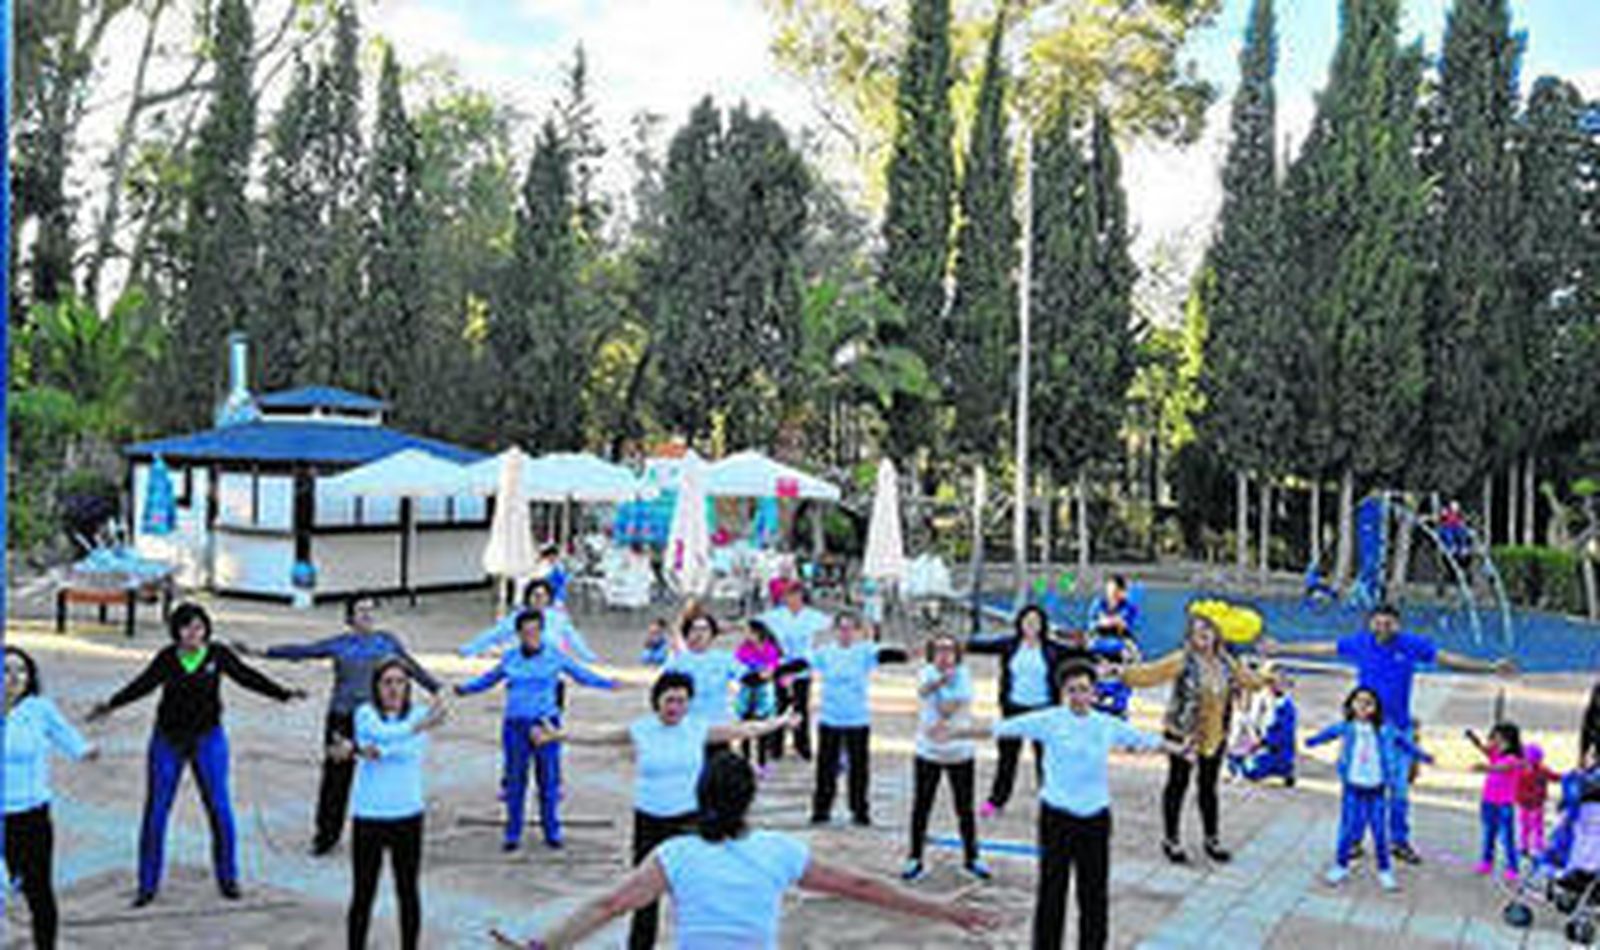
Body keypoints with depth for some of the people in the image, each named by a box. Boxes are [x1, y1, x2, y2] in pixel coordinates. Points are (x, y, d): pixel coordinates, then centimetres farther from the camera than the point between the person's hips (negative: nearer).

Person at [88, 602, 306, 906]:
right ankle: (148, 884, 14)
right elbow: (142, 685, 6)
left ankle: (227, 878, 12)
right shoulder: (166, 658, -4)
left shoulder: (218, 654, -5)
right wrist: (111, 705, 5)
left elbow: (248, 677, -2)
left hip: (207, 739, -1)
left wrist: (284, 694, -9)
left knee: (219, 807, -3)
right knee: (156, 810, 2)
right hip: (168, 741, 1)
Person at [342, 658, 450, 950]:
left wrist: (358, 749, -30)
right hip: (368, 819, -1)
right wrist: (419, 726, -37)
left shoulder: (420, 715, -4)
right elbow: (384, 734, -24)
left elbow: (411, 748, -22)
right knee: (362, 895, 5)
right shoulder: (364, 713, -3)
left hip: (408, 818, 1)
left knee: (408, 893, 12)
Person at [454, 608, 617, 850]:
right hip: (515, 726, 1)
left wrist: (608, 684, 1)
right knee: (515, 781, 4)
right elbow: (490, 678, 19)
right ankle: (513, 835, 15)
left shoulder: (555, 656, 1)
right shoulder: (510, 658, 5)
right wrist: (466, 688, 7)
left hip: (546, 724, -1)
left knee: (549, 780, 2)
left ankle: (552, 832, 15)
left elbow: (582, 674, 9)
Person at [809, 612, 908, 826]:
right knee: (826, 766, 6)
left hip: (858, 720, -1)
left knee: (859, 767, 7)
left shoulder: (865, 651, -4)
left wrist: (903, 654, -41)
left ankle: (860, 811, 20)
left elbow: (884, 654, -21)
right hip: (830, 720, 1)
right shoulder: (825, 652, 0)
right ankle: (821, 810, 19)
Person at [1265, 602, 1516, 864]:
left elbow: (1449, 659, -1)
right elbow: (1320, 649, 2)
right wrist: (1280, 649, 3)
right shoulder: (1359, 643, -5)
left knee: (1399, 788, 4)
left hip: (1398, 728, 0)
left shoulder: (1412, 645, -6)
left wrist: (1489, 668, -5)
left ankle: (1399, 840, 20)